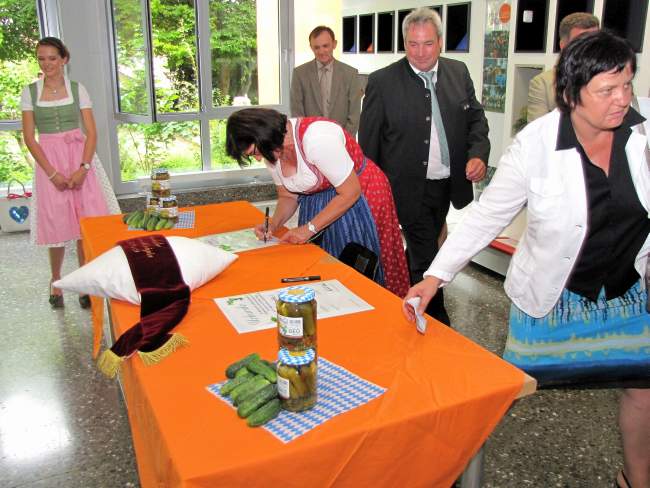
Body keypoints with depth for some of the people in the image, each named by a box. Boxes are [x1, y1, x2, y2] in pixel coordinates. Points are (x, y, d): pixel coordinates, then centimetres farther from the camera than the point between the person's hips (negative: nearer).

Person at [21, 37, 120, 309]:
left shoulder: (77, 89, 2)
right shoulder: (30, 92, 3)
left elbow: (91, 132, -1)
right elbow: (29, 138, -1)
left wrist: (83, 167, -14)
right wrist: (52, 173, -11)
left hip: (79, 158, 0)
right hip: (49, 161, 0)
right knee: (56, 223, 1)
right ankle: (56, 280, 21)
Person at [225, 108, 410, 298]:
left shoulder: (316, 138, -30)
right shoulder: (271, 151, -6)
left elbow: (351, 192, -25)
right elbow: (288, 197, 7)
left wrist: (309, 228, -22)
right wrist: (273, 224, -12)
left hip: (361, 195, -7)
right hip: (316, 203, 7)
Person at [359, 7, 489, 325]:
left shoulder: (458, 73, 3)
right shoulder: (382, 82, -10)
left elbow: (475, 118, 11)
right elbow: (368, 140, -6)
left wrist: (479, 154, -9)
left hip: (448, 185, 5)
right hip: (409, 188, -5)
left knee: (421, 252, 21)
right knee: (426, 258, -2)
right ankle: (437, 323, 14)